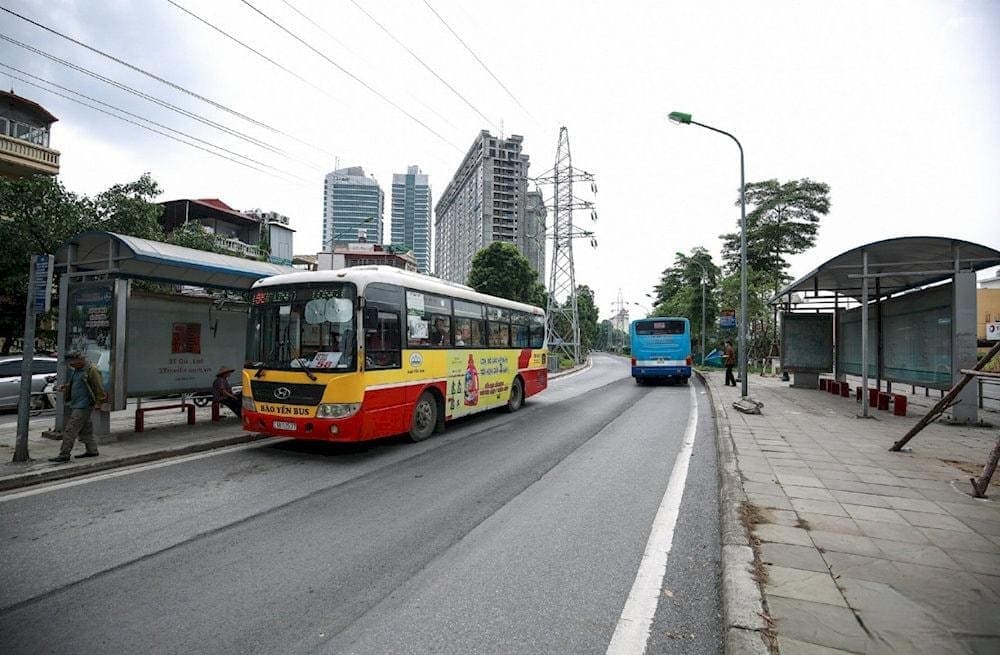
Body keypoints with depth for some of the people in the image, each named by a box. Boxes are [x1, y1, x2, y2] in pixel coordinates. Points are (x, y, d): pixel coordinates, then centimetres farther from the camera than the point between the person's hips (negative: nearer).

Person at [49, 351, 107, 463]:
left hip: (83, 406, -9)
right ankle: (92, 450, 23)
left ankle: (64, 455, -4)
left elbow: (99, 388, -14)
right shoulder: (76, 370, 14)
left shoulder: (91, 370, -15)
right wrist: (64, 387, 8)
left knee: (70, 430, -8)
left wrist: (100, 402, -11)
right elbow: (72, 384, 28)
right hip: (74, 405, 9)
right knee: (85, 429, 14)